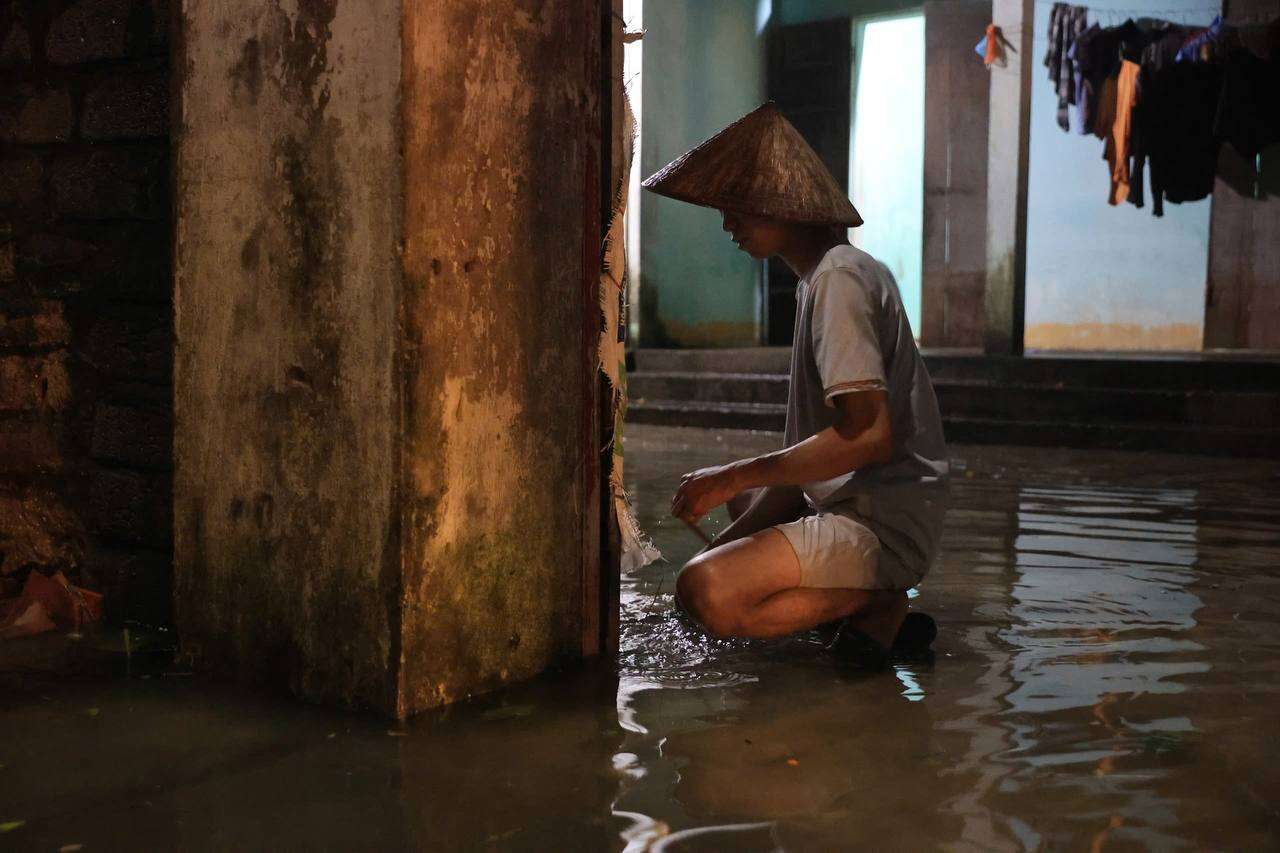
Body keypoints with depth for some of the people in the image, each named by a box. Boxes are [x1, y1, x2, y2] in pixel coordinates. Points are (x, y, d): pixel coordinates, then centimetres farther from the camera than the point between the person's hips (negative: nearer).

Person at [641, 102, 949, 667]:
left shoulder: (839, 279, -15)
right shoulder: (822, 277, 17)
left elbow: (868, 435, -25)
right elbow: (813, 443, 17)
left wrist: (734, 478, -17)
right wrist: (730, 538, 11)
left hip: (883, 528, -11)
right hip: (853, 504, 11)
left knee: (704, 592, -28)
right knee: (741, 496, 35)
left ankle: (876, 606, -7)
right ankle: (853, 600, 11)